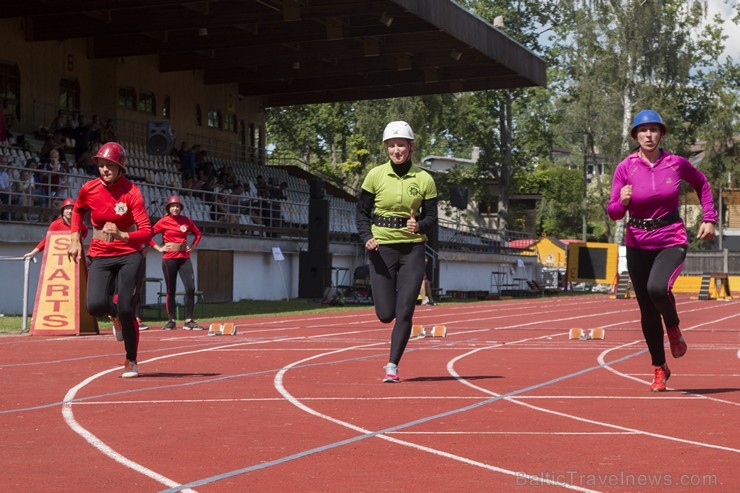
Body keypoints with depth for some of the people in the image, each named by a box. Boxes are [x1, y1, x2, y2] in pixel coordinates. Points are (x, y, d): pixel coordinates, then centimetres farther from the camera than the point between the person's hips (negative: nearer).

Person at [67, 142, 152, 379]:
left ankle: (131, 362, 14)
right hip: (101, 256, 3)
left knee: (126, 309, -10)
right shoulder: (89, 189, -3)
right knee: (95, 305, -19)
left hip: (129, 256, -2)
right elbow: (78, 210, 20)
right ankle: (115, 315, 22)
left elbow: (147, 233, -16)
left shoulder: (132, 193, -12)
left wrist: (121, 235, -32)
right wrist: (75, 240, 11)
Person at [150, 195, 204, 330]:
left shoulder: (186, 220, 7)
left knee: (190, 288, -8)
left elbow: (198, 233, 21)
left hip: (184, 258, 3)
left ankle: (189, 321, -2)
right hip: (169, 259, -3)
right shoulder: (164, 222, -4)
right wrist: (159, 248, -6)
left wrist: (192, 246, 10)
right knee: (171, 291, 3)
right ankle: (171, 321, 12)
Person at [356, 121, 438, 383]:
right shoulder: (375, 175, -2)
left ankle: (393, 365, 3)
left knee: (404, 312, -7)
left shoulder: (424, 179, -1)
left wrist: (419, 226, -18)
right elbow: (362, 211, 5)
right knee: (385, 314, 0)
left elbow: (431, 217, 4)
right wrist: (367, 237, -13)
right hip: (382, 249, 0)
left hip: (412, 249, 0)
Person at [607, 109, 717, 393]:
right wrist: (622, 201, -27)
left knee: (657, 288, -31)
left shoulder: (676, 163, -4)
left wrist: (709, 219, 9)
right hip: (638, 244, 2)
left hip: (672, 241, -2)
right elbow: (613, 213, -5)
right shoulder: (625, 168, -5)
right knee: (647, 312, 8)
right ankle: (659, 369, 26)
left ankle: (673, 327, 2)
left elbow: (701, 184, 16)